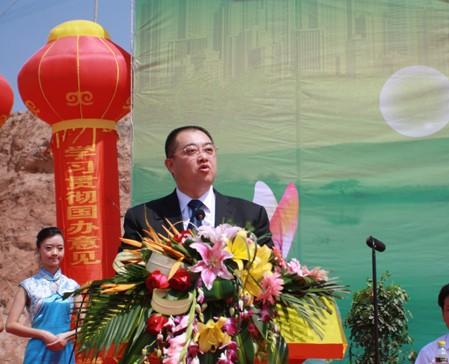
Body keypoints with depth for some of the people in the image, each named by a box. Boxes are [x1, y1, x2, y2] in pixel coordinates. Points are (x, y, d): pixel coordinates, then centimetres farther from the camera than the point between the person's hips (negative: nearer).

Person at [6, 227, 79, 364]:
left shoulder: (72, 286, 5)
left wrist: (67, 336, -12)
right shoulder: (29, 285, -2)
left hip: (65, 352, 3)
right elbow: (11, 325, -5)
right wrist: (43, 335, -14)